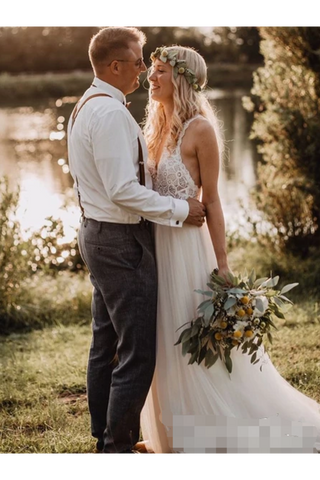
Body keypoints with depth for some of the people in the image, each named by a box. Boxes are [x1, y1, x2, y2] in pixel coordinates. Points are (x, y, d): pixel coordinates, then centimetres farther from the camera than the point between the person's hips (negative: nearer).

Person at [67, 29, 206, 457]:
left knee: (105, 345, 17)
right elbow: (124, 190, -25)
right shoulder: (111, 113, -20)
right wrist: (179, 210, -16)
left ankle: (105, 438, 28)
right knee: (137, 355, -5)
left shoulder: (85, 108, 13)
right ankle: (119, 447, 2)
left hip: (96, 233, 11)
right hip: (121, 242, -11)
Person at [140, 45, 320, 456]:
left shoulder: (200, 129, -12)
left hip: (185, 245, -7)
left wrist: (222, 266, -12)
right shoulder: (158, 126, 9)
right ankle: (175, 436, 29)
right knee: (166, 346, 14)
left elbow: (211, 201, -12)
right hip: (154, 244, 7)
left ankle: (215, 437, 18)